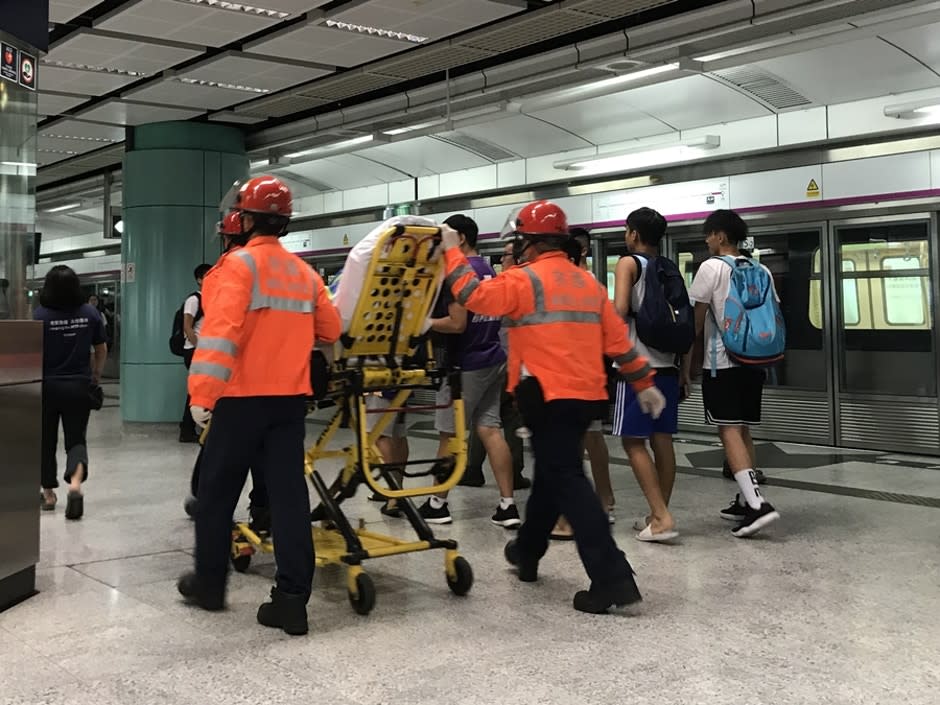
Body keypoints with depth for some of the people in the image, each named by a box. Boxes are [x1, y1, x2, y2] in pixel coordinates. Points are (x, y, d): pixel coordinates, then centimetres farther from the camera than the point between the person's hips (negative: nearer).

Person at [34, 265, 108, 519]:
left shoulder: (40, 315, -12)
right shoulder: (91, 313, -3)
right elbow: (102, 350, 5)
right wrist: (96, 375, 22)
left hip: (47, 386, -1)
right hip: (79, 386, 1)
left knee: (46, 440, 15)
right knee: (76, 438, 8)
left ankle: (48, 494, 24)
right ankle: (75, 482, -18)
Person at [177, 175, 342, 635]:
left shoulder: (239, 264, -8)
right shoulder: (304, 273, 11)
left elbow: (221, 331, -19)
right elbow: (330, 331, 16)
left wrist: (203, 392, -20)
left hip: (243, 398, -5)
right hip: (290, 398, 5)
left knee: (217, 491, 11)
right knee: (288, 493, 2)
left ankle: (209, 582, 24)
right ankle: (292, 598, -1)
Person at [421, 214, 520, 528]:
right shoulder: (489, 271, 12)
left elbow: (457, 324, -21)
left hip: (466, 365, -8)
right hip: (493, 360, 8)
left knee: (449, 434, 2)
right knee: (489, 430, 6)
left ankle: (438, 504, 13)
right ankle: (508, 505, 2)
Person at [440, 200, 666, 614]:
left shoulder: (524, 279, -9)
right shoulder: (588, 282, 14)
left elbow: (474, 297, -17)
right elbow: (617, 338, 14)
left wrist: (453, 252, -5)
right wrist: (644, 383, 19)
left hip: (548, 396, -8)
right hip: (586, 395, 8)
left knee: (567, 482, -8)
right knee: (551, 472, 22)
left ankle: (612, 578, -15)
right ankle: (527, 552, 39)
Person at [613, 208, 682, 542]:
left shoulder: (629, 263, -6)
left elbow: (619, 310, -21)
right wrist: (684, 367, 21)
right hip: (667, 364, 7)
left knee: (634, 441, -3)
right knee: (662, 440, 9)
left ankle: (661, 518, -9)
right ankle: (659, 515, 15)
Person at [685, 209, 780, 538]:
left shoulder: (711, 267, -6)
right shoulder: (761, 271, 11)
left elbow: (698, 321, -6)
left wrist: (688, 363, 1)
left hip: (722, 362, -6)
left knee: (729, 431, -8)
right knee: (743, 430, 14)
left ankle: (757, 504, -19)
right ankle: (745, 500, 18)